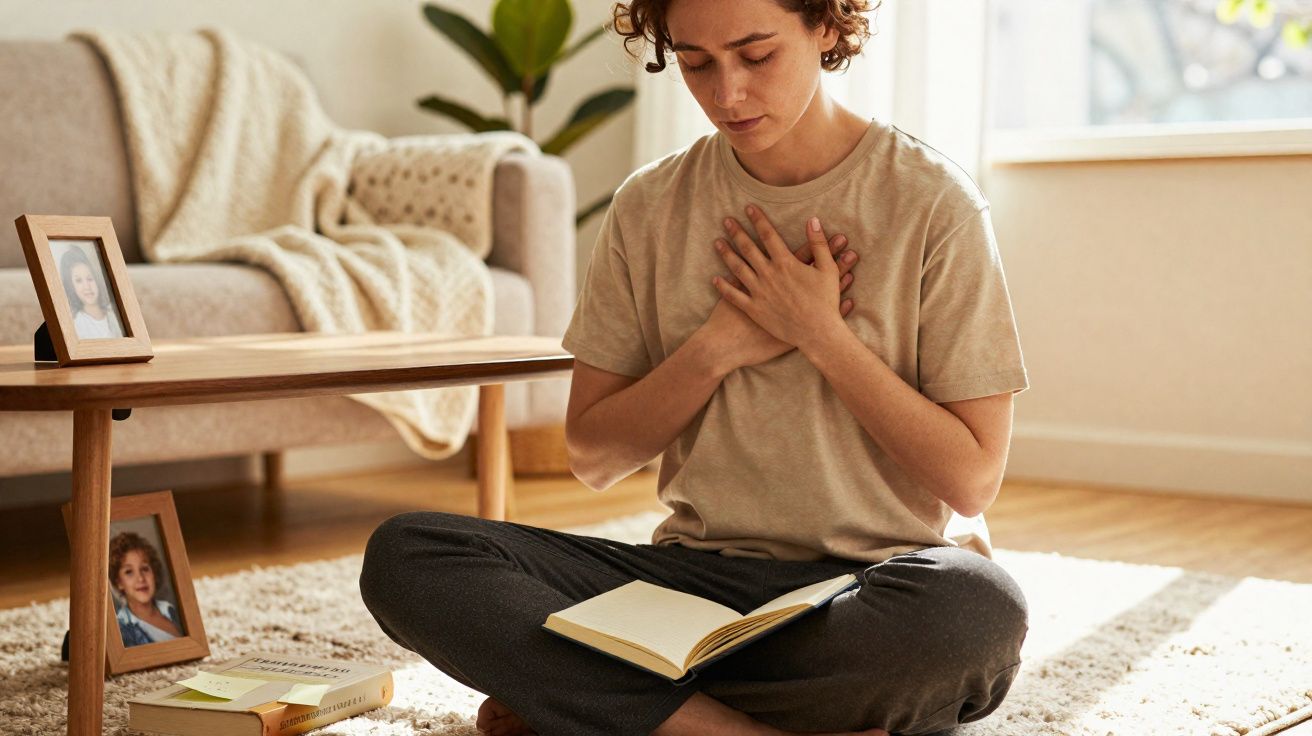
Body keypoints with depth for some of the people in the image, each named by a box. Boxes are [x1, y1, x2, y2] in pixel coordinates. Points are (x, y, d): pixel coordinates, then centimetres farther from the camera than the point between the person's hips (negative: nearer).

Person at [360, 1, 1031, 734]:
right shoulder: (651, 205, 5)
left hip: (881, 584, -2)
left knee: (979, 607, -39)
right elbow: (593, 457, 7)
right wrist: (716, 349, -8)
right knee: (404, 556, -18)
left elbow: (972, 480, -6)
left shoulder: (932, 201, -4)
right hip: (699, 573, 2)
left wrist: (821, 335, -12)